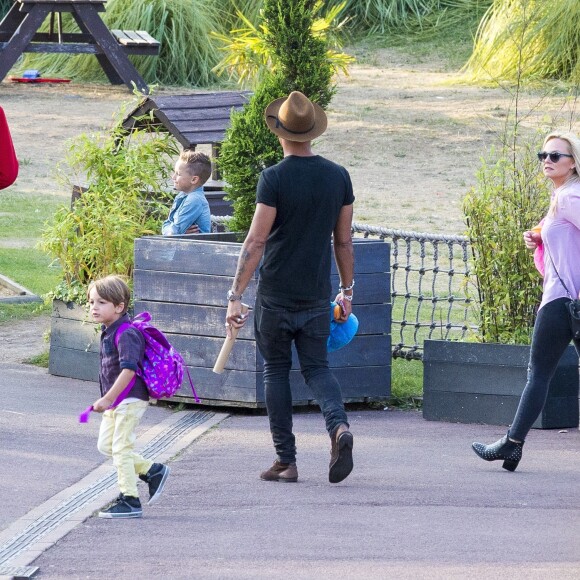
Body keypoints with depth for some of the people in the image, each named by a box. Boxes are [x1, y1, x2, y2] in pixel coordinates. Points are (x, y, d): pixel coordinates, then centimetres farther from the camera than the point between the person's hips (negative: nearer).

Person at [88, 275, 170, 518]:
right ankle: (153, 471, 21)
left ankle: (129, 501, 0)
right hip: (116, 401, 10)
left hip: (130, 399, -10)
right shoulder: (108, 332, 12)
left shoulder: (126, 334, -20)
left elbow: (128, 370, -28)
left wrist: (108, 399, -30)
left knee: (121, 447, -7)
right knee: (105, 445, 11)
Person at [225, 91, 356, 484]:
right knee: (317, 368, 12)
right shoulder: (338, 177, 2)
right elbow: (344, 241, 9)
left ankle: (286, 462, 9)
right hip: (317, 296, 3)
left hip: (276, 296, -3)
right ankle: (339, 425, -17)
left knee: (276, 372, 9)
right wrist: (347, 290, 19)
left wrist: (235, 296, -10)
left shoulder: (274, 178, -12)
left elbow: (255, 242, -14)